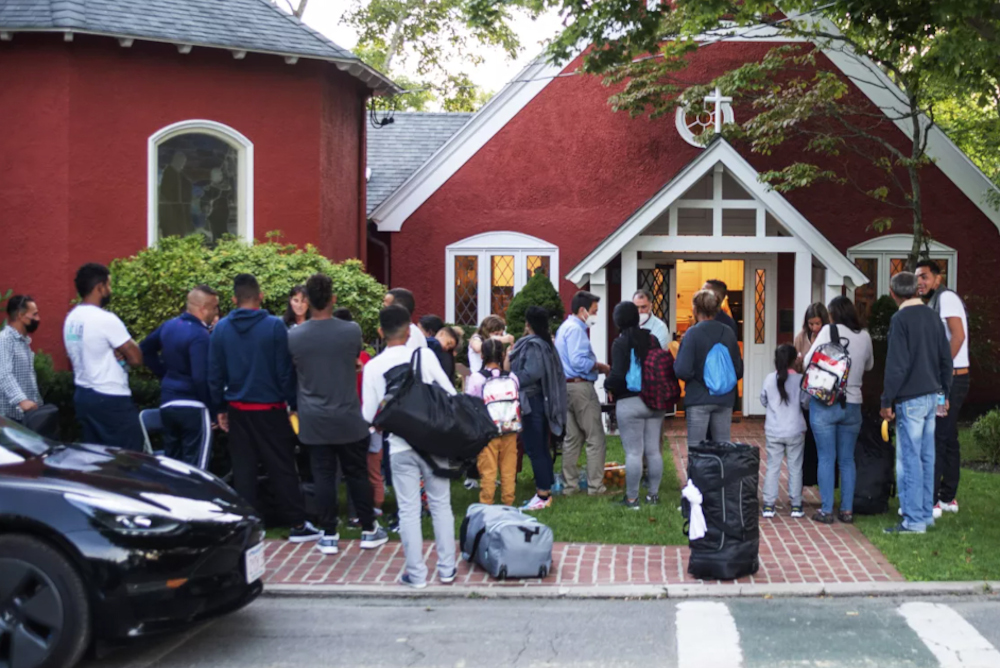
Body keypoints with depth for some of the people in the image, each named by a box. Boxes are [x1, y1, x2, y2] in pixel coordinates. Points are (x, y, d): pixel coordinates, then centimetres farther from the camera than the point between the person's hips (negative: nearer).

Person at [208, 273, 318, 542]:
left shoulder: (221, 329, 0)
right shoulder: (275, 326, -10)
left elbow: (215, 374, 4)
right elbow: (285, 371, -9)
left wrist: (221, 408, 13)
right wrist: (294, 404, 0)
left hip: (237, 410, 3)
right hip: (270, 409, -3)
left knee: (243, 469, 9)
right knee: (282, 468, 4)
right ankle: (297, 524, 9)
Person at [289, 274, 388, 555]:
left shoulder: (293, 336, -8)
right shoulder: (352, 331, -10)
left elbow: (292, 373, 8)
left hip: (314, 421, 1)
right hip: (349, 418, -1)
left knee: (323, 477, 7)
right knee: (357, 474, 11)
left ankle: (329, 535, 12)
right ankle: (369, 530, 20)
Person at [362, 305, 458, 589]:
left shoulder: (373, 367, -4)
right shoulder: (424, 355, -6)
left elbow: (368, 415, -4)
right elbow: (450, 393, -6)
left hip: (400, 447, 0)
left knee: (409, 510, 6)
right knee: (440, 504, 12)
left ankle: (416, 574, 9)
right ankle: (446, 568, 16)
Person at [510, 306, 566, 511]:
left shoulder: (532, 344, -15)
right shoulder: (546, 343, 12)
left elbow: (531, 373, -25)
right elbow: (556, 372, 14)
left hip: (531, 401, -10)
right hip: (543, 400, 10)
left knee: (534, 450, -5)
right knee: (542, 449, 14)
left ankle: (543, 495, -4)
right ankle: (545, 491, 20)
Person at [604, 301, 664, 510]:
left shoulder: (620, 343, -11)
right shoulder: (652, 339, 6)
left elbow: (618, 376, -17)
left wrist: (607, 384, 2)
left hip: (629, 403, -6)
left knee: (633, 452, -3)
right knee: (653, 450, 11)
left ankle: (632, 498, 2)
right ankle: (653, 494, 19)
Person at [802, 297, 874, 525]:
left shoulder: (829, 331, -8)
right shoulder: (865, 337, 4)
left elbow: (807, 363, -9)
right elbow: (869, 365, 20)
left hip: (824, 403, -3)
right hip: (852, 404, 3)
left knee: (826, 458, 2)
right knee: (847, 459, 11)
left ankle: (826, 511, 3)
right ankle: (847, 510, 12)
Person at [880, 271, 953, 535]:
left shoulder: (900, 320, -13)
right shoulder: (933, 316, 9)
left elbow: (896, 365, -17)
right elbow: (946, 359, 13)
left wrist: (887, 401, -11)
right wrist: (944, 392, 22)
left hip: (910, 399, -8)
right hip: (932, 396, 8)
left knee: (909, 459, -3)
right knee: (926, 458, 14)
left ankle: (914, 520, -1)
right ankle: (926, 514, 21)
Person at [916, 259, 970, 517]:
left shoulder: (946, 298, -11)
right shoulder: (934, 303, 18)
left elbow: (958, 335, -21)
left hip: (950, 378, -10)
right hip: (949, 380, 10)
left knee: (934, 439, -10)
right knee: (948, 439, 13)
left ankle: (931, 501, -9)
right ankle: (948, 498, 19)